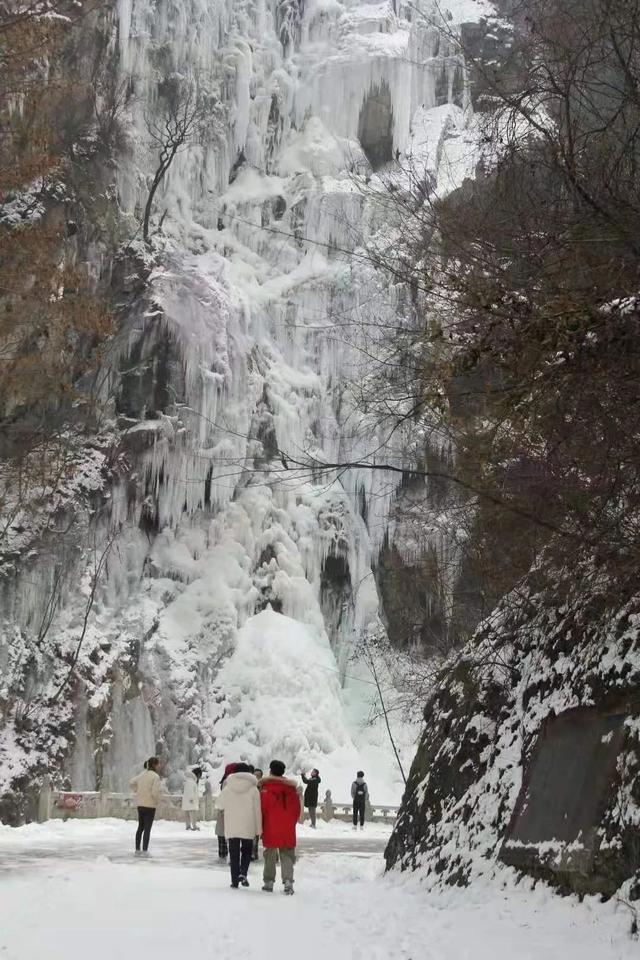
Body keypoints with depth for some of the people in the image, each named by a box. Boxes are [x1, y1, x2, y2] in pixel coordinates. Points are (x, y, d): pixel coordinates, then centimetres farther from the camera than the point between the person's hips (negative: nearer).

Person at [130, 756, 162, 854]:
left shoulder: (142, 774, 7)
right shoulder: (155, 776, -16)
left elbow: (131, 783, 15)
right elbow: (155, 791, -23)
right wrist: (157, 800, -5)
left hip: (140, 804, 7)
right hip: (150, 805, -7)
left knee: (140, 827, 17)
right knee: (147, 828, -1)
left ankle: (137, 849, 21)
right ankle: (145, 850, -2)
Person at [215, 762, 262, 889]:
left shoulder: (228, 789, -1)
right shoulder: (253, 789, -6)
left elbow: (219, 805, 11)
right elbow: (257, 810, -4)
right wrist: (258, 829, 2)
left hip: (231, 827, 1)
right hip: (248, 827, -1)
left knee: (234, 853, 9)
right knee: (247, 850, 15)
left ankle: (235, 880, 7)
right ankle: (243, 873, -7)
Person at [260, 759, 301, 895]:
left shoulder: (265, 787, -8)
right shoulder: (291, 787, 3)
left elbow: (262, 808, -7)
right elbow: (297, 808, 7)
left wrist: (260, 827, 1)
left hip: (270, 828, -2)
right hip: (288, 828, 2)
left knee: (270, 855, 9)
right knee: (287, 855, 5)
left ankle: (268, 882, 12)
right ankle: (288, 882, -6)